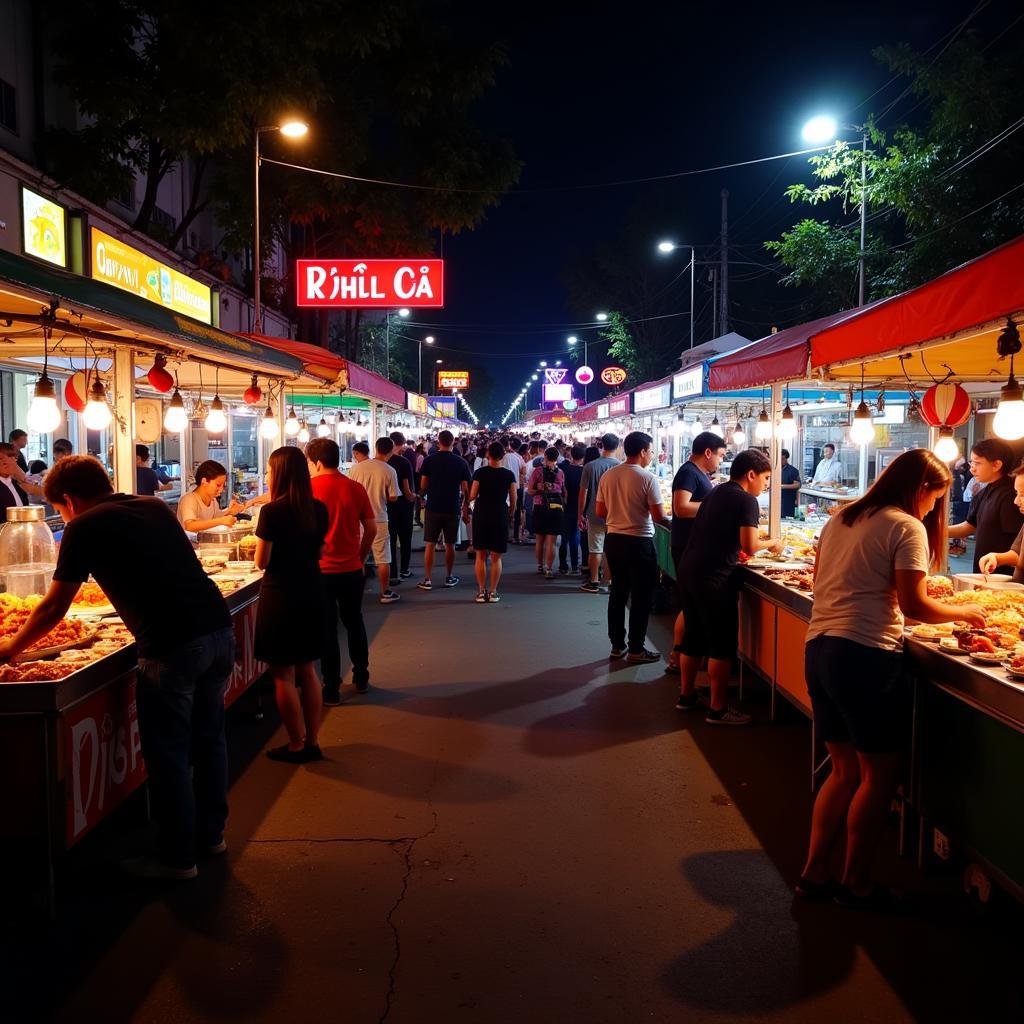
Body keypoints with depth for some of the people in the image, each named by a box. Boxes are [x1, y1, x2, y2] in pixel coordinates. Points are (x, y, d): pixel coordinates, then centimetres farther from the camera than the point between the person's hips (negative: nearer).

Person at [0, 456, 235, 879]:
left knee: (168, 753, 8)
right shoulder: (155, 507, 18)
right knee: (208, 737, 20)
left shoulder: (84, 528, 1)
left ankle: (177, 858, 19)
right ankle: (210, 833, 34)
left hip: (174, 646, -7)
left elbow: (53, 608, 6)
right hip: (219, 629, 7)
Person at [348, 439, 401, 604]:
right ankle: (385, 593, 13)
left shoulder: (356, 468, -6)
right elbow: (393, 497, -6)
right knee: (383, 559, 7)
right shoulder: (389, 471, -11)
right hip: (379, 519, -2)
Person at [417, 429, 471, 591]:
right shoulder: (461, 462, -2)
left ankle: (427, 580, 2)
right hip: (453, 509, 1)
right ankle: (449, 577, 21)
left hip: (433, 507, -1)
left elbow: (423, 486, -3)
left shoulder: (429, 460, -5)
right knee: (450, 545, 12)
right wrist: (466, 508, 11)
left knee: (430, 544, 4)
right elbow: (465, 489, 0)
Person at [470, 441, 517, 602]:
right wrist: (509, 513, 16)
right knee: (496, 557, 8)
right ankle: (493, 592, 7)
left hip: (481, 515, 0)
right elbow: (513, 500, -1)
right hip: (500, 516, 0)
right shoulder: (509, 475, -3)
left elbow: (472, 496, -6)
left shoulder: (480, 473, -5)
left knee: (481, 556, 9)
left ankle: (481, 592, 8)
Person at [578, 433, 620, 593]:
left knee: (595, 550, 7)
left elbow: (583, 493, -4)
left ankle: (594, 582, 13)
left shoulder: (590, 466, -7)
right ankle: (611, 581, 13)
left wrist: (581, 515, 5)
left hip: (595, 515, 0)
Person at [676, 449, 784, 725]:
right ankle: (718, 709, 4)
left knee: (693, 636, 18)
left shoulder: (716, 493, 17)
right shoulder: (746, 500, -9)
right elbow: (750, 547, -16)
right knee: (722, 644, 0)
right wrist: (772, 543, 1)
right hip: (713, 578, -9)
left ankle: (686, 695, 28)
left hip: (688, 569, 9)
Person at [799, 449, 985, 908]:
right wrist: (962, 611, 3)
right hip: (864, 655, -8)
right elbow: (914, 605, -13)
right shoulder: (907, 527, -7)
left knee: (845, 769, 17)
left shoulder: (841, 519, 15)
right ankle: (855, 883, 16)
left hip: (818, 649, 8)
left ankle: (815, 871, 20)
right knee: (880, 773, 7)